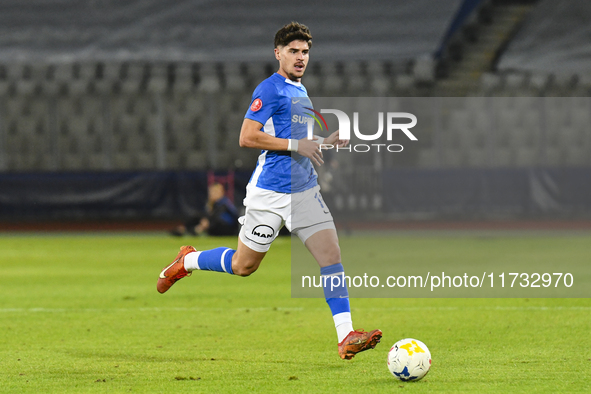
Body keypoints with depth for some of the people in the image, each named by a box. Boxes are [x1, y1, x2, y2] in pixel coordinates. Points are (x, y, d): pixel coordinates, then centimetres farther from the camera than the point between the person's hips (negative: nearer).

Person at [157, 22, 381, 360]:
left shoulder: (301, 91, 17)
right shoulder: (270, 89, -10)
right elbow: (247, 137, -18)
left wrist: (324, 143, 11)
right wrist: (297, 145, -19)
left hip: (305, 189, 7)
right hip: (270, 191, -7)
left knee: (331, 254, -8)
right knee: (244, 265, 4)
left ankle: (347, 337, -13)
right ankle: (187, 262, 31)